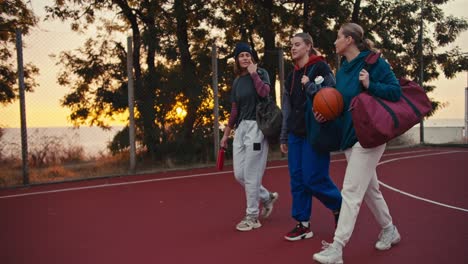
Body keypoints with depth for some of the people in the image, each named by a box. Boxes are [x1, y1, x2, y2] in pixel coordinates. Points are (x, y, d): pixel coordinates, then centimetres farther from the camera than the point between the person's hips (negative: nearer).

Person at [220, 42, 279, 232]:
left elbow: (264, 92, -24)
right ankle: (267, 197, 29)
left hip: (256, 126, -7)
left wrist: (253, 72, -14)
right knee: (239, 174, 7)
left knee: (251, 175, -4)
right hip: (241, 127, 7)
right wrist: (226, 133, 17)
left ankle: (252, 217, 10)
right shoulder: (237, 82, 14)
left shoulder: (261, 73, -2)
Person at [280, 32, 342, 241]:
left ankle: (339, 207, 20)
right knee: (297, 179, 4)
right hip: (295, 133, 7)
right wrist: (284, 136, 15)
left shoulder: (320, 67, -4)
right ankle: (303, 224, 12)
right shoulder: (292, 75, 16)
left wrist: (309, 85, -17)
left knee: (314, 179, -7)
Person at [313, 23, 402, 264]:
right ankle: (389, 231, 36)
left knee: (351, 191, -10)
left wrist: (370, 85, -26)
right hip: (349, 135, 8)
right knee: (369, 188, 17)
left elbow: (395, 91, -14)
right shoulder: (343, 69, 12)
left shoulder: (373, 62, -10)